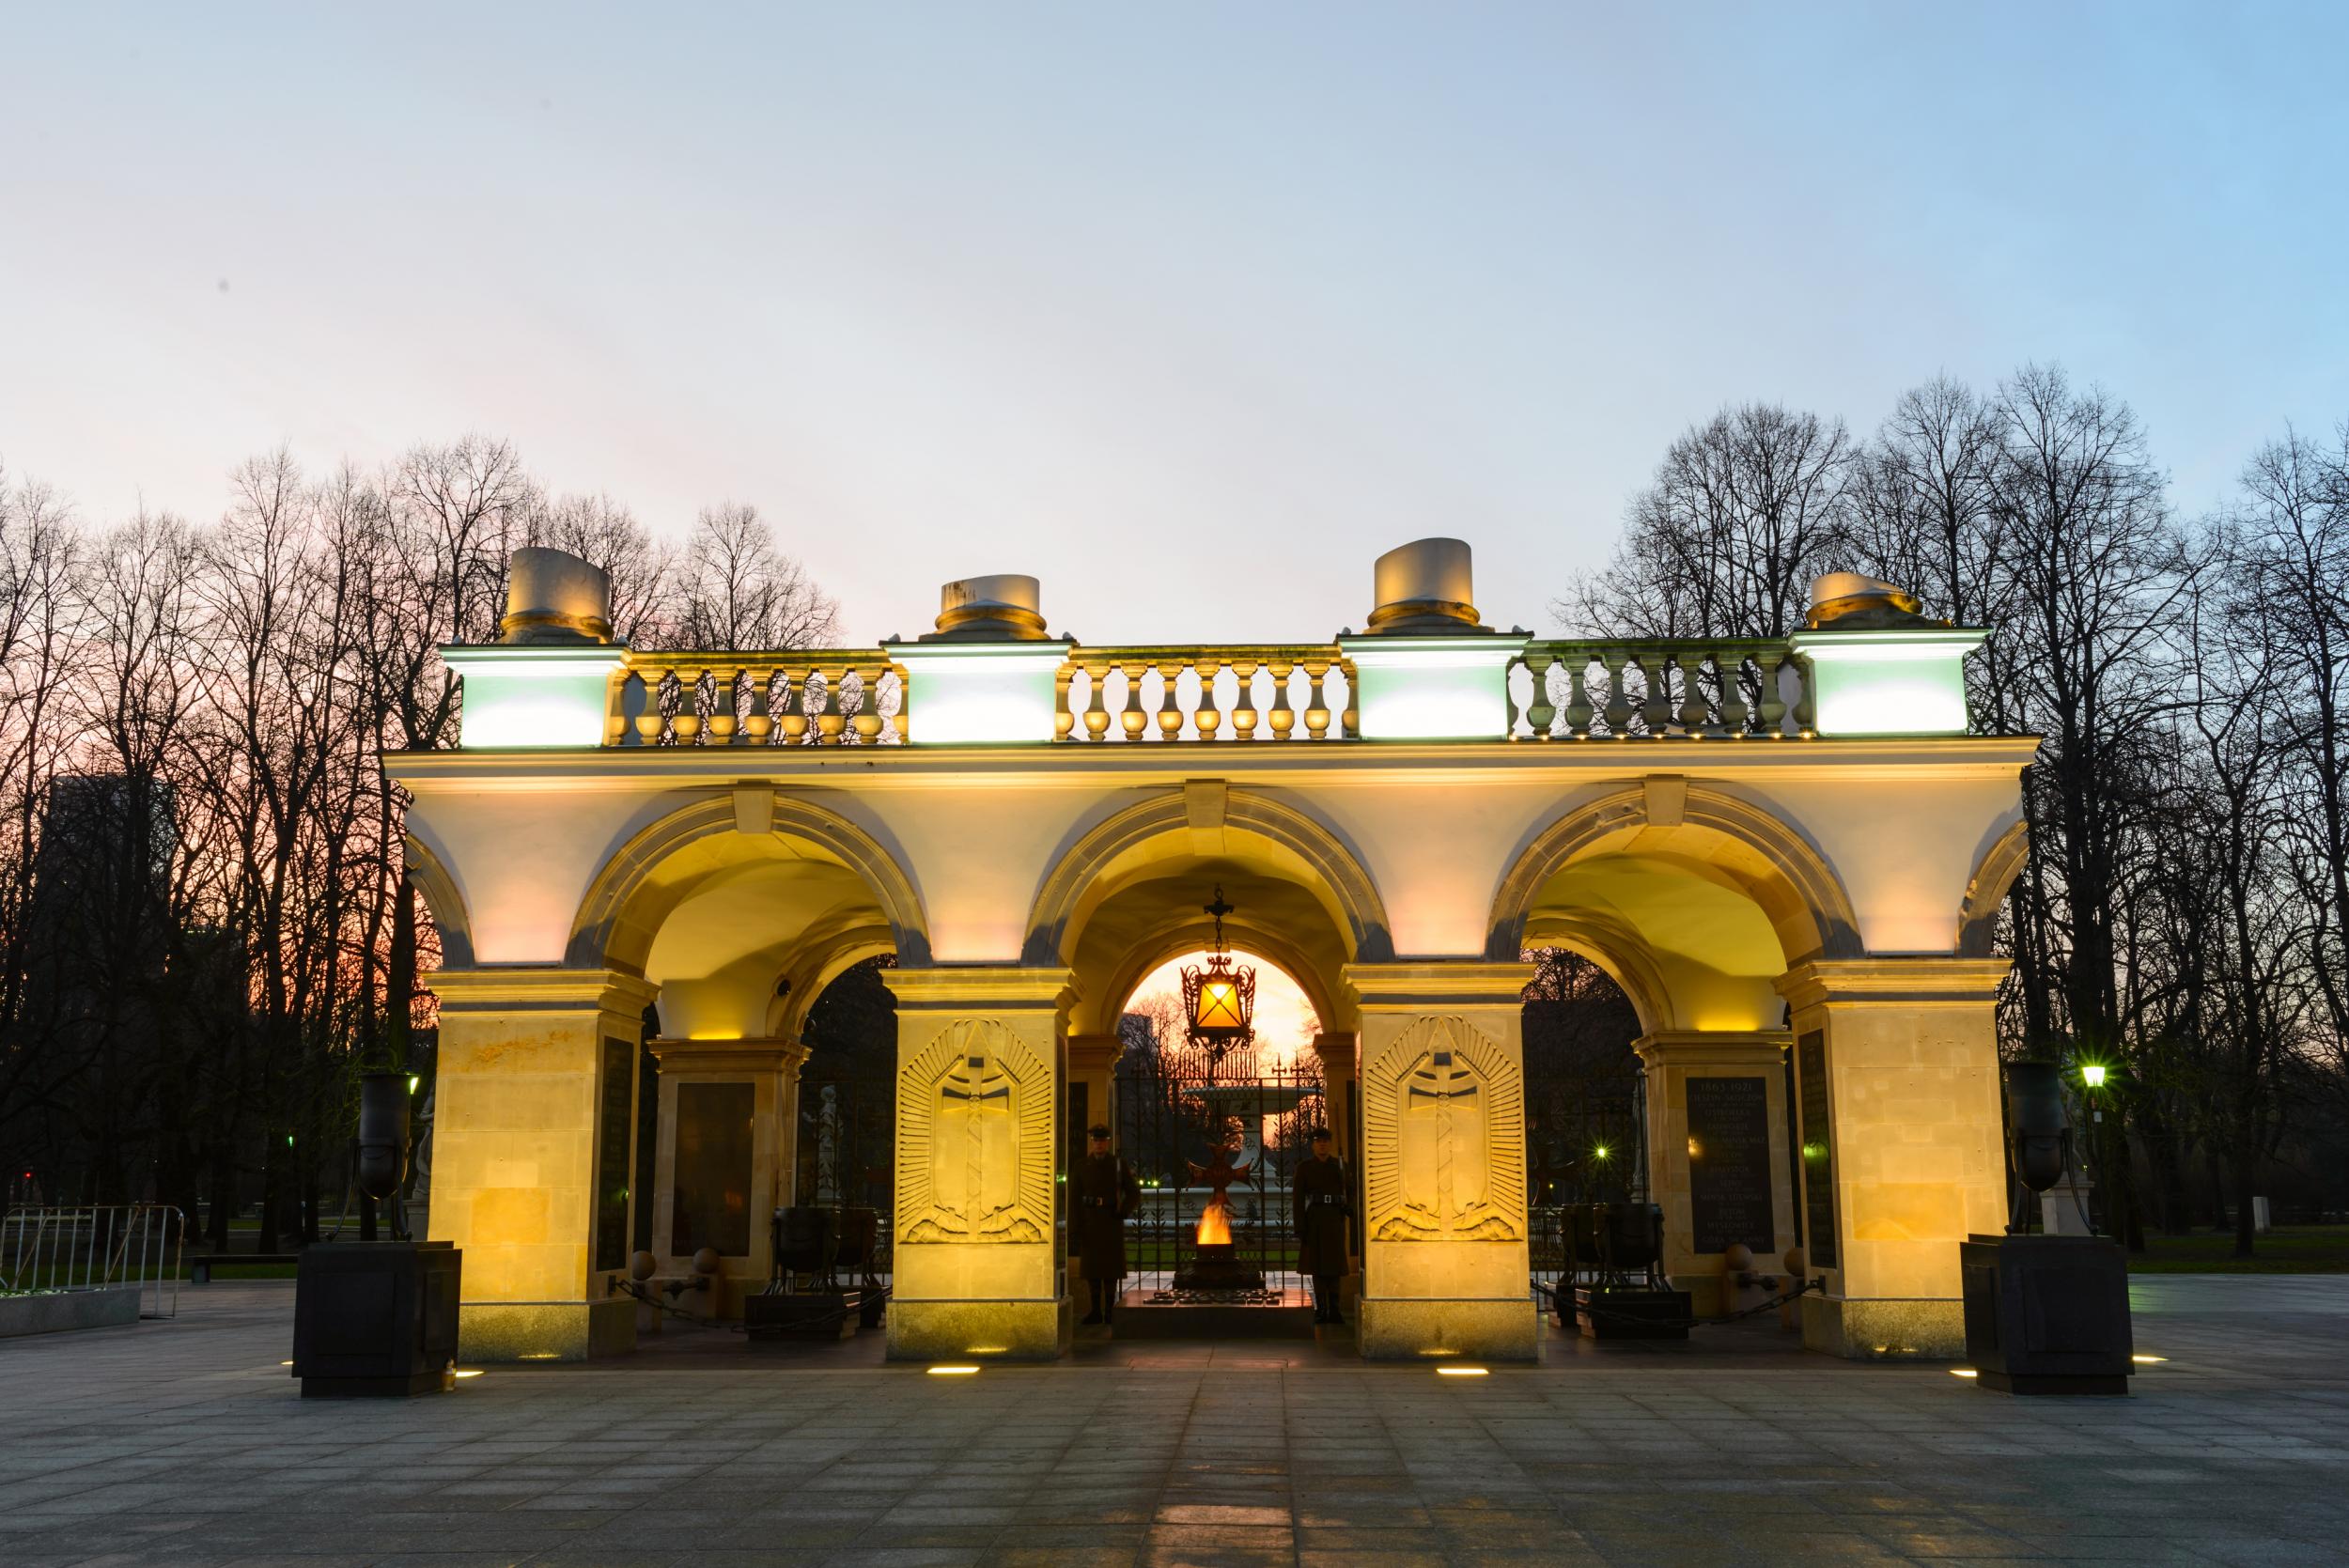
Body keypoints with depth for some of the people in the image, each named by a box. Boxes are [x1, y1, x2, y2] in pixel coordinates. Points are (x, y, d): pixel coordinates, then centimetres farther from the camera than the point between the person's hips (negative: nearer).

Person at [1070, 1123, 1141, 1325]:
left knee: (1111, 1265, -2)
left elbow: (1134, 1194, 7)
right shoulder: (1080, 1167, 4)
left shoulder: (1119, 1165, 3)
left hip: (1112, 1223, -1)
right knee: (1091, 1265, 2)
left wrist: (1123, 1212, -9)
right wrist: (1073, 1228, -7)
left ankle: (1110, 1309, 4)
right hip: (1089, 1223, 1)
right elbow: (1073, 1199, 1)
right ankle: (1096, 1310, 9)